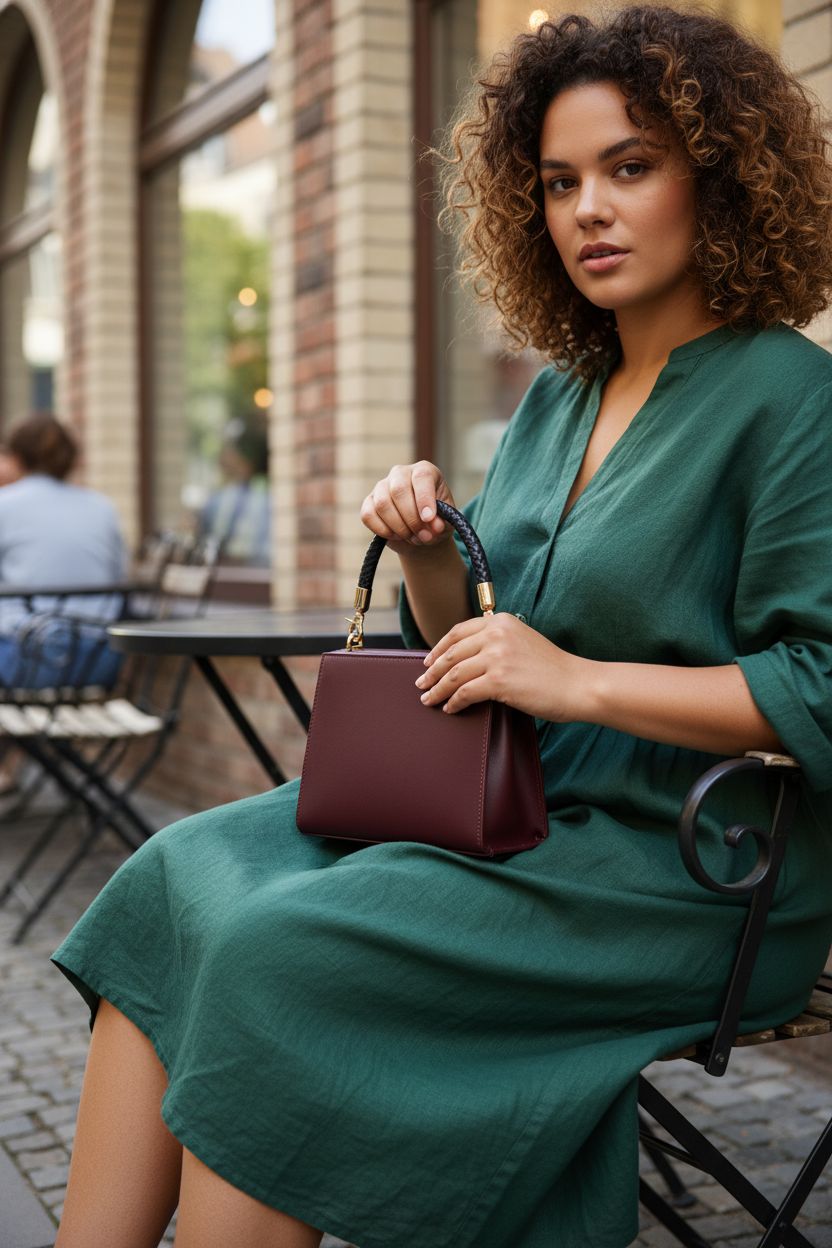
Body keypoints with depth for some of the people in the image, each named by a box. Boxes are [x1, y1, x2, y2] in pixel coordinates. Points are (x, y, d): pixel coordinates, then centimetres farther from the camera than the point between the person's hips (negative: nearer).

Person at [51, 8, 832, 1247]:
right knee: (180, 873, -8)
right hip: (514, 808, 8)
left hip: (678, 865, -7)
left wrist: (579, 680, -21)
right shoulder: (561, 395, 14)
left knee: (276, 951, -24)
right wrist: (431, 553, -3)